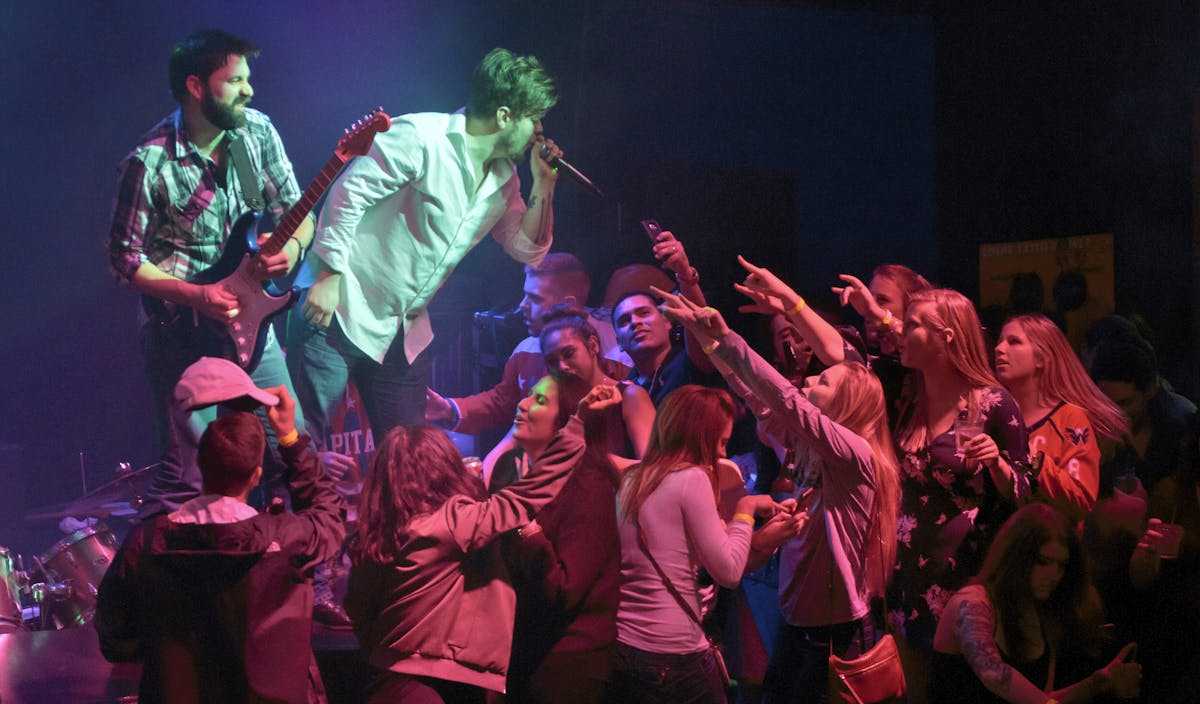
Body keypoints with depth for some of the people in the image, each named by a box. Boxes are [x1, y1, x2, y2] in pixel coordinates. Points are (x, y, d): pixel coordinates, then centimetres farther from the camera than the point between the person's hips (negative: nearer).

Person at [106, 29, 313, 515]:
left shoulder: (257, 132, 0)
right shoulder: (149, 165, -17)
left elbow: (296, 208, 8)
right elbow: (125, 260, -10)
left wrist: (293, 244, -14)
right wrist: (197, 296, -20)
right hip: (182, 335, -6)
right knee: (188, 478, -7)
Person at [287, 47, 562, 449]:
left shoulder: (503, 178, 9)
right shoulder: (420, 137, -15)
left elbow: (528, 250, 12)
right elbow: (348, 193, -16)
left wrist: (543, 184, 0)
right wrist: (330, 276, -19)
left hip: (405, 335, 8)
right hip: (340, 313, -8)